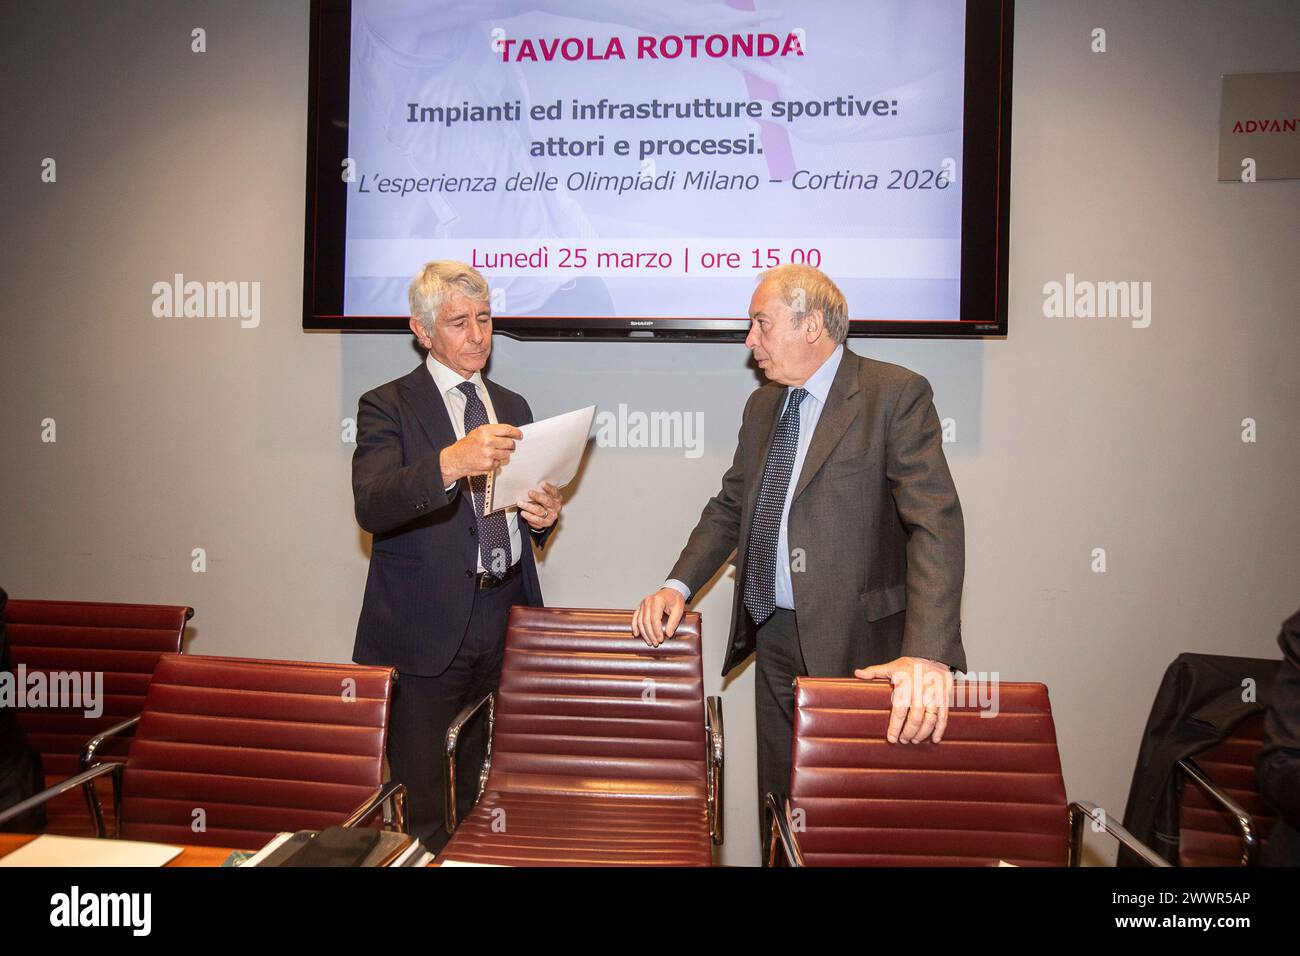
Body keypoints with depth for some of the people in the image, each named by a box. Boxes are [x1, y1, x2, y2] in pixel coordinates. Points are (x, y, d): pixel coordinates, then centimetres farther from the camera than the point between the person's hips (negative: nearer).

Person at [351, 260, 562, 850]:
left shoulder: (513, 407, 16)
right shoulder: (388, 406, -2)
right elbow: (371, 507, -20)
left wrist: (542, 515, -2)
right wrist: (450, 461, -35)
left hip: (504, 623, 5)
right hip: (426, 632, -4)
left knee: (479, 796, 13)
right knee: (423, 808, 3)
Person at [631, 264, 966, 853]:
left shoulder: (896, 395, -12)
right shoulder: (763, 404, 11)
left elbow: (935, 523, -22)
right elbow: (730, 506, 15)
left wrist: (927, 653, -33)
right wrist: (678, 587, 0)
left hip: (855, 645, -6)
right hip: (773, 636, 6)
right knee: (779, 801, 16)